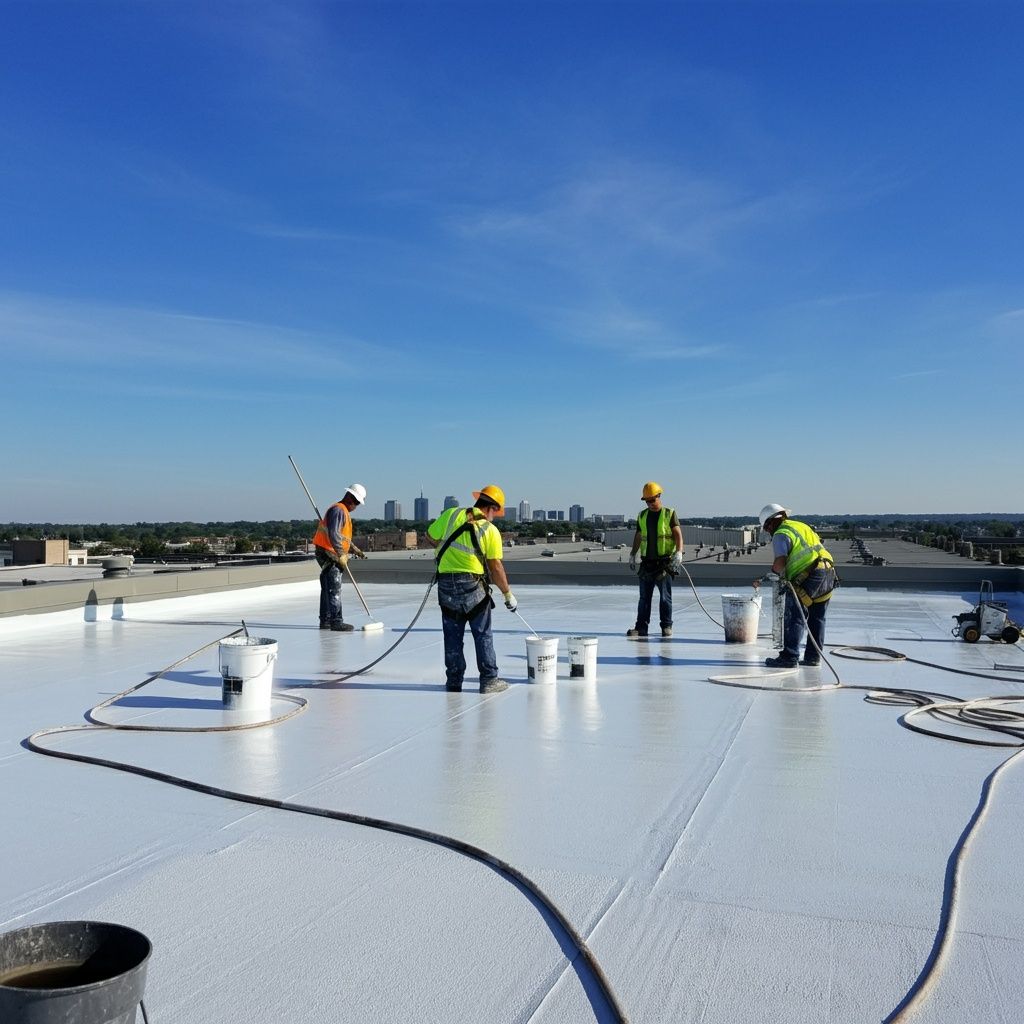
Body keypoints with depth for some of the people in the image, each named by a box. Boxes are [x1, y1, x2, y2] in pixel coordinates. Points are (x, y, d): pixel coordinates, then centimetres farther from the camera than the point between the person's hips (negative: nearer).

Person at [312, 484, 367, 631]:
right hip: (328, 554, -11)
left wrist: (355, 550, 21)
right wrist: (341, 554, -24)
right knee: (334, 588, -10)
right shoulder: (338, 510, -15)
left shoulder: (344, 511, 19)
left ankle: (325, 621, 20)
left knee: (327, 589, 14)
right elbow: (333, 534, -25)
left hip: (331, 555, 11)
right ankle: (336, 622, -10)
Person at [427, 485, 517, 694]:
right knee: (483, 635, 10)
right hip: (473, 585, -3)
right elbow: (496, 568, -7)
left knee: (452, 635, 12)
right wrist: (508, 594, 4)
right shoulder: (491, 530, -6)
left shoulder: (451, 514, 0)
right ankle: (489, 680, 13)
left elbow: (430, 536, 9)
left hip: (446, 584, 3)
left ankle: (454, 681, 18)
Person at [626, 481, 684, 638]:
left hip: (665, 562, -4)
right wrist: (632, 555, 17)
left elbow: (678, 534, -6)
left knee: (665, 596, 0)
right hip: (647, 562, 4)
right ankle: (641, 627, 8)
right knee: (644, 597, 5)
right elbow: (638, 537, 20)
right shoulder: (642, 516, 13)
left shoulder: (670, 514, 0)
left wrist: (679, 552, -20)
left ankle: (666, 626, 10)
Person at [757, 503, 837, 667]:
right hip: (829, 571, 9)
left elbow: (780, 563, -17)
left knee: (794, 617, -4)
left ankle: (789, 657, -7)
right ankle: (813, 656, 23)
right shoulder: (802, 525, 24)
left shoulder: (781, 534, -3)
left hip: (810, 575, -9)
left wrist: (775, 570, 6)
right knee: (817, 617, 16)